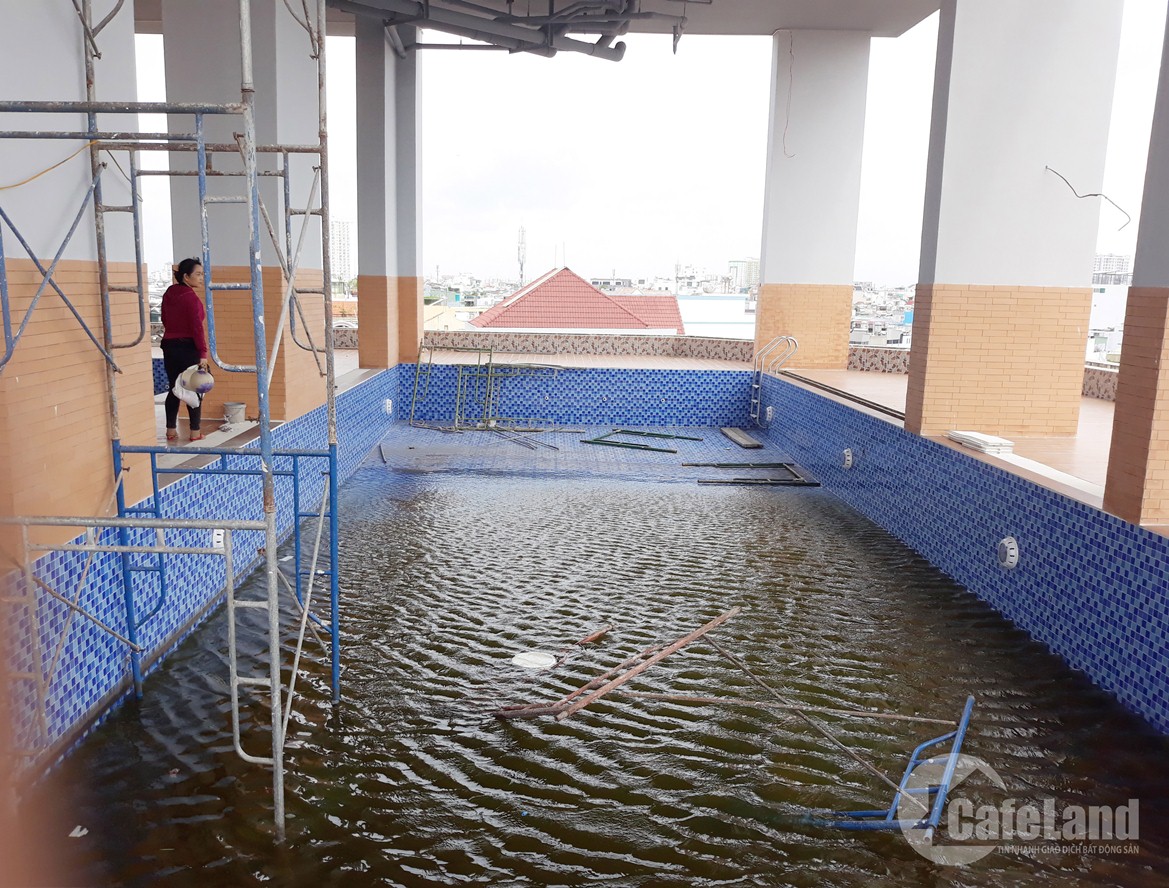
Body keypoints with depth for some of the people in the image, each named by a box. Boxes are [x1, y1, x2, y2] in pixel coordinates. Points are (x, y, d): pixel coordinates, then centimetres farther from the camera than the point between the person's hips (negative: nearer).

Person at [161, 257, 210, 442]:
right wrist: (203, 353, -20)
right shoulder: (191, 298, -15)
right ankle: (195, 433, 3)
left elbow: (165, 320, 17)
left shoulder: (168, 294, 9)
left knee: (173, 389, 13)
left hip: (169, 346, 7)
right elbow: (197, 327, -20)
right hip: (188, 347, -7)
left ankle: (171, 431, 17)